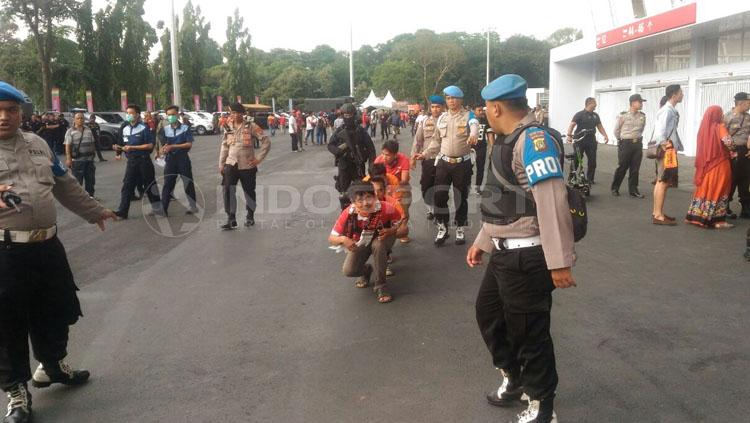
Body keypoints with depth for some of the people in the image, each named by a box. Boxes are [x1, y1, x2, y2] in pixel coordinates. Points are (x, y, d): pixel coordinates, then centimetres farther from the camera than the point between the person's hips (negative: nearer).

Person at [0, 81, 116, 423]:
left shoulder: (37, 143, 13)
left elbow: (65, 185, 23)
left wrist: (93, 211, 28)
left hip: (48, 245, 6)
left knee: (56, 311, 18)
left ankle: (52, 365, 42)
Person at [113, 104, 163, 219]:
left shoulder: (143, 128, -8)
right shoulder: (125, 129, 11)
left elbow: (150, 145, -13)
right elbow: (125, 145, 20)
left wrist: (132, 147, -17)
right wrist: (119, 148, -2)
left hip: (143, 160, -5)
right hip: (131, 161, 5)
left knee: (149, 185, 5)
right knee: (127, 186, 0)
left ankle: (158, 209, 16)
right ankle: (122, 211, 0)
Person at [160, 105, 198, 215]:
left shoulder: (185, 128, -4)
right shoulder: (165, 129, 7)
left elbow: (189, 144, -10)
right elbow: (164, 144, 10)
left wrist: (173, 146, -17)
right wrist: (164, 148, -15)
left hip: (183, 158, -2)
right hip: (170, 159, 3)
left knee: (188, 183, 5)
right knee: (167, 184, 2)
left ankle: (193, 206, 16)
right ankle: (163, 207, 5)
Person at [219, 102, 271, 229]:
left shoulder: (251, 127, -5)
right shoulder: (228, 128, 7)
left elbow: (266, 141, -7)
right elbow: (224, 146, 15)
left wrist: (258, 158, -10)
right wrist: (221, 164, 11)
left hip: (247, 166, -2)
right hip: (231, 164, 2)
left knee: (249, 192, 9)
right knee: (228, 190, -13)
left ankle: (250, 216, 29)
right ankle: (231, 219, -7)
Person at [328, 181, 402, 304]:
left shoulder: (386, 208, -34)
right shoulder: (348, 213, -31)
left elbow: (400, 225, -16)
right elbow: (331, 238, -23)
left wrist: (390, 231, -38)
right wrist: (343, 239, -45)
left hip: (381, 239, -1)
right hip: (360, 243, 1)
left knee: (378, 245, -36)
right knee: (348, 271, -17)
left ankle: (380, 286, -17)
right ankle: (367, 270, 22)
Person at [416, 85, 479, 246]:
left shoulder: (468, 116, -5)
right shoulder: (442, 118, 10)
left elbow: (475, 127, -28)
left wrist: (473, 135, -51)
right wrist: (425, 154, 10)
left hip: (463, 163, -3)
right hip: (444, 162, 4)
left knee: (461, 198, 7)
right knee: (439, 196, 0)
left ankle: (460, 229, 23)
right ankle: (442, 228, 16)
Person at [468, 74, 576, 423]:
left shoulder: (534, 139, -18)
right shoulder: (512, 141, 14)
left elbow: (552, 202, -25)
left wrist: (560, 262, -27)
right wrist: (482, 242, 25)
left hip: (526, 257, -10)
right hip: (505, 252, 10)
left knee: (528, 332, 4)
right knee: (488, 312, 23)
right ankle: (513, 380, 44)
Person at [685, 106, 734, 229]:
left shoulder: (703, 128, 6)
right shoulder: (719, 127, -12)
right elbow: (728, 142, -22)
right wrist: (733, 150, -3)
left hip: (705, 164, 6)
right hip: (719, 164, -6)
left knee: (704, 189, 13)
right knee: (717, 191, -1)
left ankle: (697, 216, 16)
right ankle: (717, 220, 1)